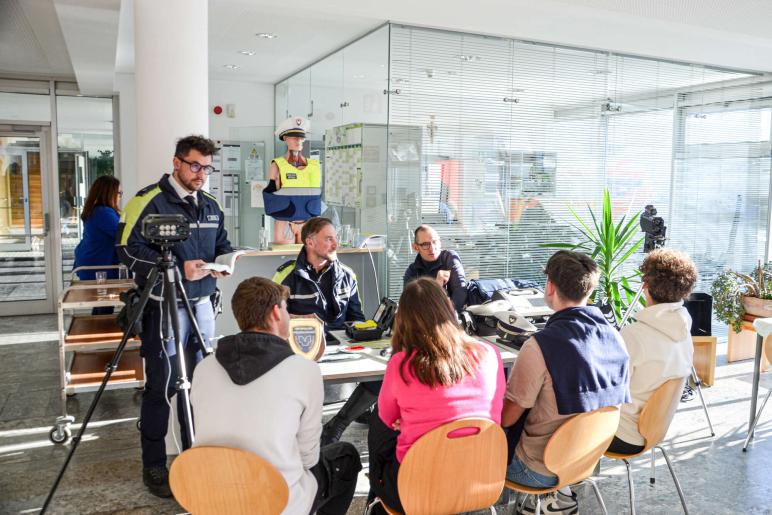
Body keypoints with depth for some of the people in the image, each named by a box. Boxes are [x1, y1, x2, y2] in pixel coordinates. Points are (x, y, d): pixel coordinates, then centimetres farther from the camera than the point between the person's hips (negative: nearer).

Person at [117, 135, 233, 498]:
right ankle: (153, 467, 15)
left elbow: (222, 243, 20)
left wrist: (223, 261, -4)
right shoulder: (149, 201, -10)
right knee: (162, 385, 0)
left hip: (202, 303, 7)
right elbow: (129, 251, -15)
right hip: (163, 306, -6)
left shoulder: (211, 206, 12)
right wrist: (179, 269, -22)